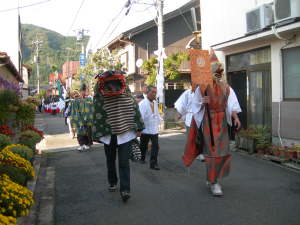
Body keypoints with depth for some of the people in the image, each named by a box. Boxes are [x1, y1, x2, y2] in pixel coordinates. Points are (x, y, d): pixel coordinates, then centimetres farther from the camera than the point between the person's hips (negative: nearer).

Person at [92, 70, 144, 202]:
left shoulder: (126, 95, -3)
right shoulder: (100, 97, -5)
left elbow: (134, 109, 2)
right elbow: (97, 115, -3)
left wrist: (138, 128, 1)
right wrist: (97, 133, -4)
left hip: (125, 133, -1)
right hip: (108, 135, 2)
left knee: (124, 162, -8)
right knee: (110, 160, 18)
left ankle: (125, 190, -6)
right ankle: (112, 182, 39)